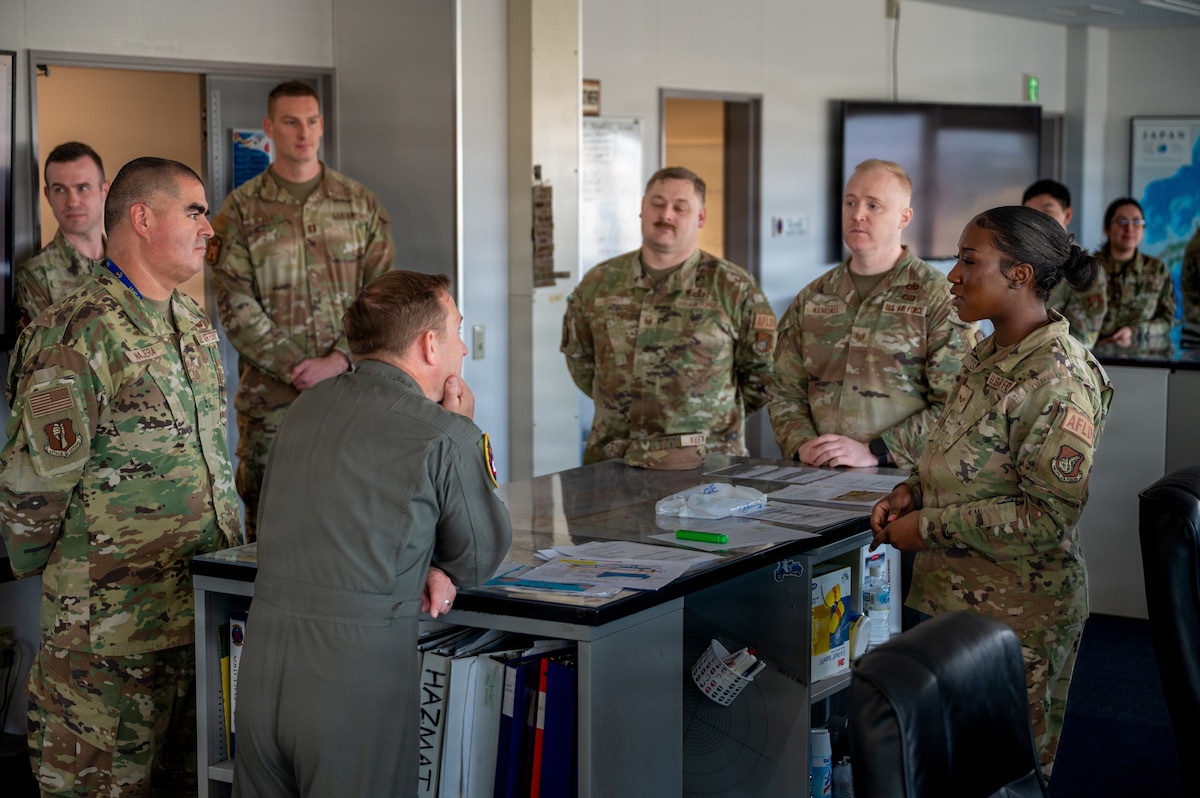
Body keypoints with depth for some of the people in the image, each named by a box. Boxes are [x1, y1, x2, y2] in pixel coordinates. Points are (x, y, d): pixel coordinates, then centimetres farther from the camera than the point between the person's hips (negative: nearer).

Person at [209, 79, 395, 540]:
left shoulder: (360, 204, 10)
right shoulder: (242, 209, 4)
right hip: (270, 397, -1)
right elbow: (236, 307, -4)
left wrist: (338, 361, -11)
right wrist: (298, 369, -13)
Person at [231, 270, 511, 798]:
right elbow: (480, 559, 9)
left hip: (261, 660, 6)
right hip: (360, 665, -5)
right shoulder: (447, 436, -5)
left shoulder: (308, 407, 12)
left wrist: (423, 563, 8)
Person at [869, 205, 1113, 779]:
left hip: (1017, 613, -9)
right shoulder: (987, 357, 8)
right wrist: (912, 492, 1)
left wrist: (929, 527, -18)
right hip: (955, 597, 9)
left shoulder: (1057, 381, -20)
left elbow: (1049, 516, -23)